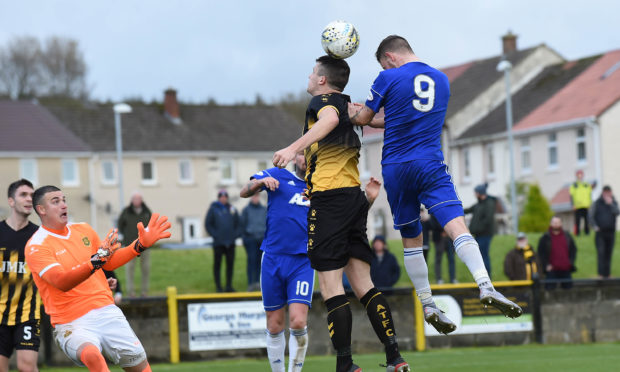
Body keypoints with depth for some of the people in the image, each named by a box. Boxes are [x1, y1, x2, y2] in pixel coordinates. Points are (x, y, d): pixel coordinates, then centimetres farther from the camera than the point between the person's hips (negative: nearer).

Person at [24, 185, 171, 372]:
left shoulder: (83, 230, 12)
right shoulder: (36, 246, -8)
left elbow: (109, 263, 25)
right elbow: (62, 282, -23)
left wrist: (140, 245, 13)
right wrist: (95, 261, -36)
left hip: (107, 313, 6)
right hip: (73, 324, -6)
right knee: (91, 354, -37)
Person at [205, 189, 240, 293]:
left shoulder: (232, 209, 11)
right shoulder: (213, 209, 1)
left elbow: (237, 223, 18)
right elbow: (208, 224, 1)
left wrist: (235, 234, 4)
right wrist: (215, 235, -8)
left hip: (230, 242, 4)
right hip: (218, 243, -4)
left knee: (230, 264, 4)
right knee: (217, 264, -1)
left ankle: (229, 286, 11)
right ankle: (218, 286, 3)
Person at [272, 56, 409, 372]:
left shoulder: (321, 100, -2)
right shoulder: (348, 105, 20)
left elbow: (330, 119, -25)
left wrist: (293, 148, -33)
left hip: (328, 195, -8)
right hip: (355, 197, 8)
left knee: (330, 287, -7)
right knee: (363, 285, 8)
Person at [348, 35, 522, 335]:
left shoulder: (389, 78, 0)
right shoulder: (441, 79, 15)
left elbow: (362, 119, 9)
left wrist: (352, 113, 30)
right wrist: (377, 118, 33)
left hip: (395, 169, -1)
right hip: (430, 165, 1)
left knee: (411, 240, 12)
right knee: (457, 226, -13)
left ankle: (427, 305, 13)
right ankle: (485, 286, -34)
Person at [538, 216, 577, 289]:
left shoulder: (567, 236, 11)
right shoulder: (545, 238, 1)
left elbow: (573, 249, 17)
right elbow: (541, 252, 2)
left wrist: (571, 262, 5)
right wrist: (546, 265, -7)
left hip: (565, 269, 3)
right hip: (552, 270, -3)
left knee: (568, 287, 5)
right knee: (550, 289, -7)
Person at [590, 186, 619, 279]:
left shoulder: (614, 203, 10)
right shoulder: (597, 203, 3)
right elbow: (591, 216, 1)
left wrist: (610, 204, -14)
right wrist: (594, 226, -11)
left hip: (611, 232, 3)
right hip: (600, 232, -3)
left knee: (608, 254, 5)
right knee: (601, 252, -13)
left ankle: (607, 273, 9)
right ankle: (601, 273, -18)